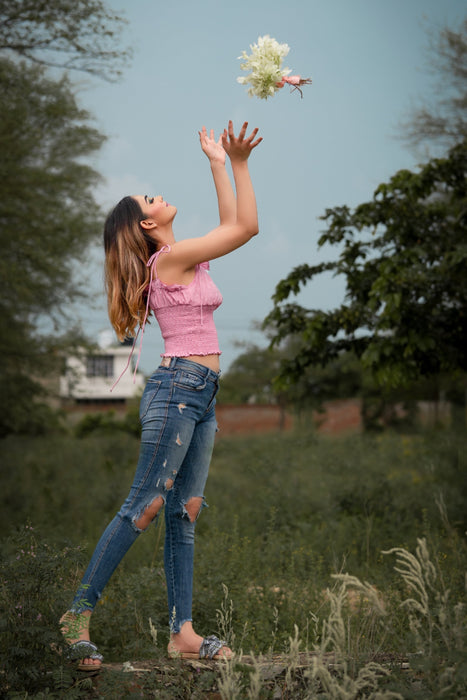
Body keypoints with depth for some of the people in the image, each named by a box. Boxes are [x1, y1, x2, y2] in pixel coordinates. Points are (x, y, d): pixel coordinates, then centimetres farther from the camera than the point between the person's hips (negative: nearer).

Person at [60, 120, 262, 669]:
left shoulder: (183, 260, 17)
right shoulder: (171, 258, -8)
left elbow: (230, 225, 28)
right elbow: (246, 227, -10)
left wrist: (219, 164, 28)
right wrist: (239, 163, -6)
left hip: (200, 397, 9)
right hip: (177, 389, -9)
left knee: (184, 513, 5)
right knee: (144, 507, -10)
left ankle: (183, 633, 4)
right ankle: (79, 613, -6)